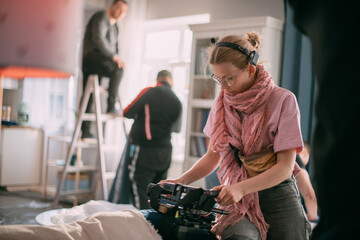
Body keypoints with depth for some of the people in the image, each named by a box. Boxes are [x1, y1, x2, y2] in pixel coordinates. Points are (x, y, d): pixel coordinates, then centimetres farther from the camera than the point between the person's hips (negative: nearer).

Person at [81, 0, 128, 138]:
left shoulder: (114, 27, 24)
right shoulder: (101, 17, -5)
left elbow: (114, 47, 26)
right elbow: (98, 39, -19)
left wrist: (117, 59, 5)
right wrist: (114, 57, -22)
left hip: (96, 64, 9)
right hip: (91, 57, -9)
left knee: (89, 96, 8)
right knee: (118, 69, -29)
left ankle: (85, 131, 11)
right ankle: (111, 106, -29)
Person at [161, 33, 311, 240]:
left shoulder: (283, 100, -6)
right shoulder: (222, 103, 8)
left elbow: (285, 166, -10)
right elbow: (213, 155, 15)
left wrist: (241, 188, -24)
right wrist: (181, 181, -1)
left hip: (278, 197, -1)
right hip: (236, 199, 2)